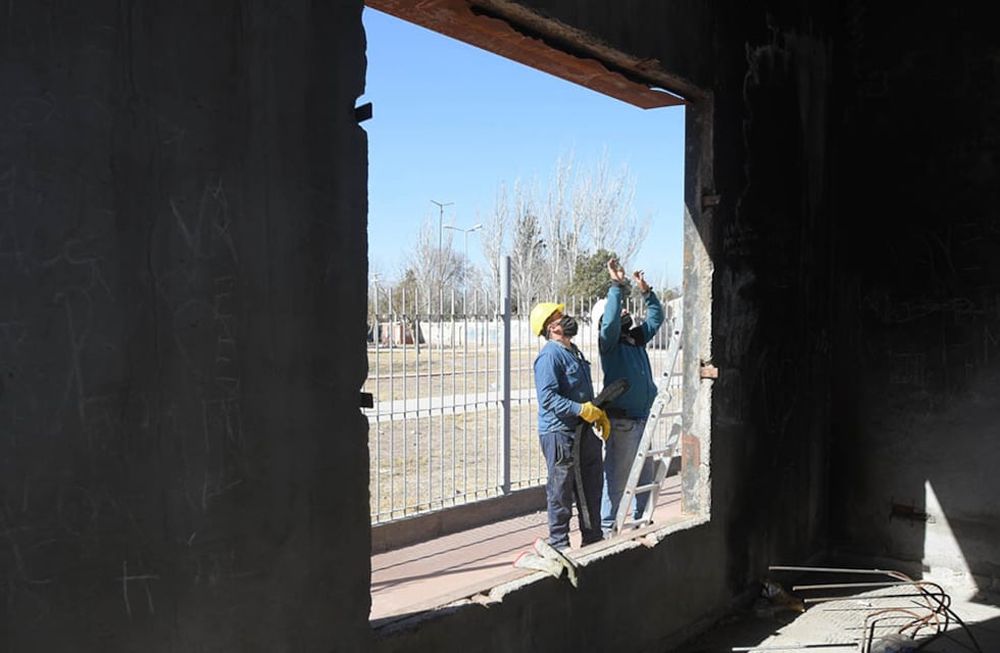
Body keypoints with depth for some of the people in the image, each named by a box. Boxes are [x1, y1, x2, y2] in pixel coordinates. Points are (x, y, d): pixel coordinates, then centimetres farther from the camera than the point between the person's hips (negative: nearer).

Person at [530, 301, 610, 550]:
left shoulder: (574, 352, 16)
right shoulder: (549, 355, -14)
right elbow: (548, 397, -23)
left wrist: (599, 414, 12)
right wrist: (581, 410, -24)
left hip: (583, 431, 10)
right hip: (559, 433, -9)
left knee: (592, 487, 17)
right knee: (561, 492, 0)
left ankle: (593, 539, 30)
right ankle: (559, 544, 13)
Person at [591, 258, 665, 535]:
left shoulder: (636, 338, 13)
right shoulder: (608, 341, -9)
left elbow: (656, 317, 25)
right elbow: (611, 321, -29)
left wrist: (646, 291, 15)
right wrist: (617, 286, -29)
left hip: (642, 418, 8)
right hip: (621, 421, -8)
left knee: (645, 475, 17)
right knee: (617, 476, -3)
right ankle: (608, 527, 6)